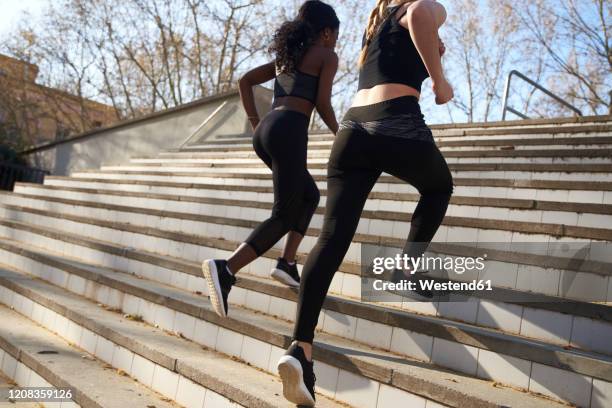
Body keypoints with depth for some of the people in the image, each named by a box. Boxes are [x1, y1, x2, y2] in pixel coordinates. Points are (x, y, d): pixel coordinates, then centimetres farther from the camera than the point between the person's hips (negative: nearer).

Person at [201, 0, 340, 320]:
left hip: (266, 131, 8)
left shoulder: (288, 56, 28)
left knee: (310, 196, 24)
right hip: (289, 132, -8)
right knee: (283, 217, -8)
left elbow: (245, 81, 23)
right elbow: (322, 104, -4)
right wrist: (339, 135, 12)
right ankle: (226, 269, -28)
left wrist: (255, 125, 18)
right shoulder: (327, 56, 7)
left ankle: (287, 263, 14)